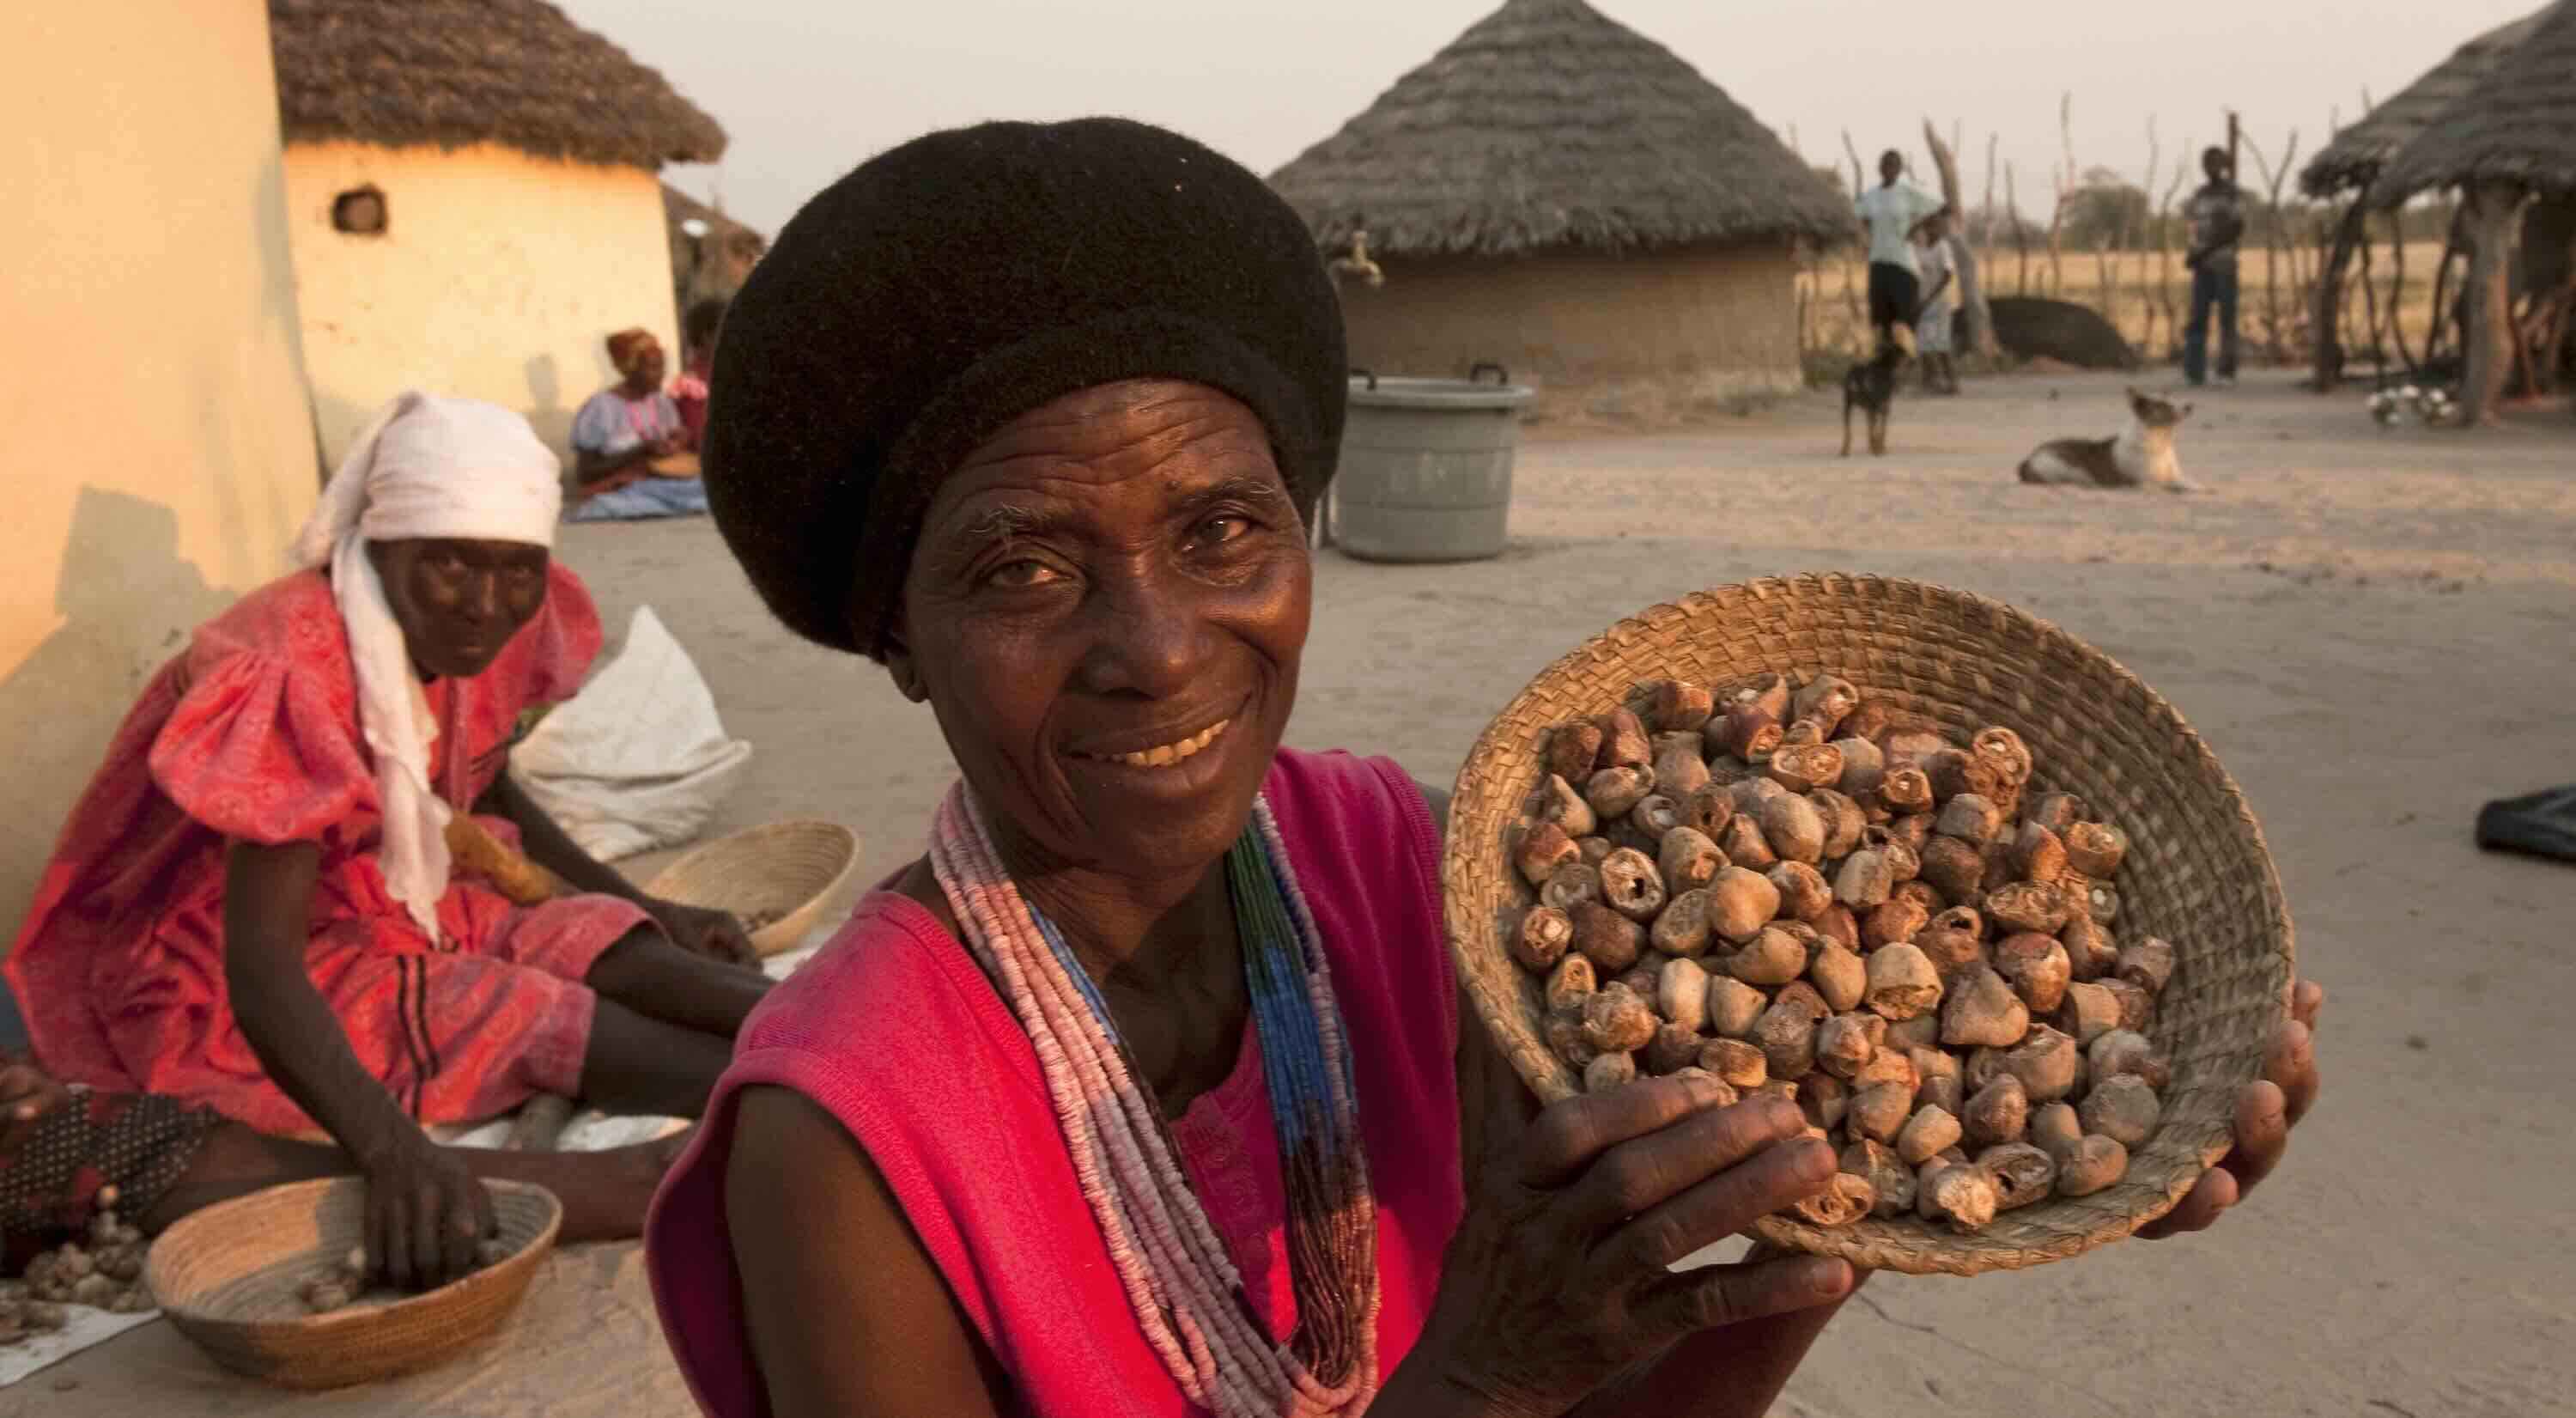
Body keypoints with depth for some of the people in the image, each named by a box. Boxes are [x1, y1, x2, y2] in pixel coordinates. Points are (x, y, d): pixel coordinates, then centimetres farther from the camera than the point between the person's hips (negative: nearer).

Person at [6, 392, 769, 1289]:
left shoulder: (455, 635, -7)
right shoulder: (295, 671, -29)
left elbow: (489, 796, 15)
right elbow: (260, 969, -36)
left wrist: (647, 911, 8)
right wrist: (391, 1147, -52)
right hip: (221, 996, -7)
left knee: (600, 942, -15)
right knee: (541, 1019, -24)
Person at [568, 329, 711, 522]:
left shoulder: (663, 402, 9)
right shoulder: (599, 408, -8)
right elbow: (585, 475, -9)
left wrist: (679, 442, -8)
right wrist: (642, 451, -18)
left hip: (659, 488, 5)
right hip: (614, 497, -4)